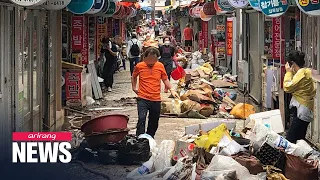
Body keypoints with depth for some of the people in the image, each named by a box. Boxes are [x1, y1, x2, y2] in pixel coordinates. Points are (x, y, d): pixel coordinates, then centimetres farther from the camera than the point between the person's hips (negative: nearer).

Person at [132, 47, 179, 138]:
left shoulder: (160, 66, 1)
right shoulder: (139, 66, -3)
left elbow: (165, 79, 12)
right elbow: (134, 76, 17)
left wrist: (171, 89, 1)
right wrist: (134, 87, 10)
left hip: (156, 100, 3)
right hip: (143, 99, -3)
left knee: (154, 123, 11)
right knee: (141, 118, -21)